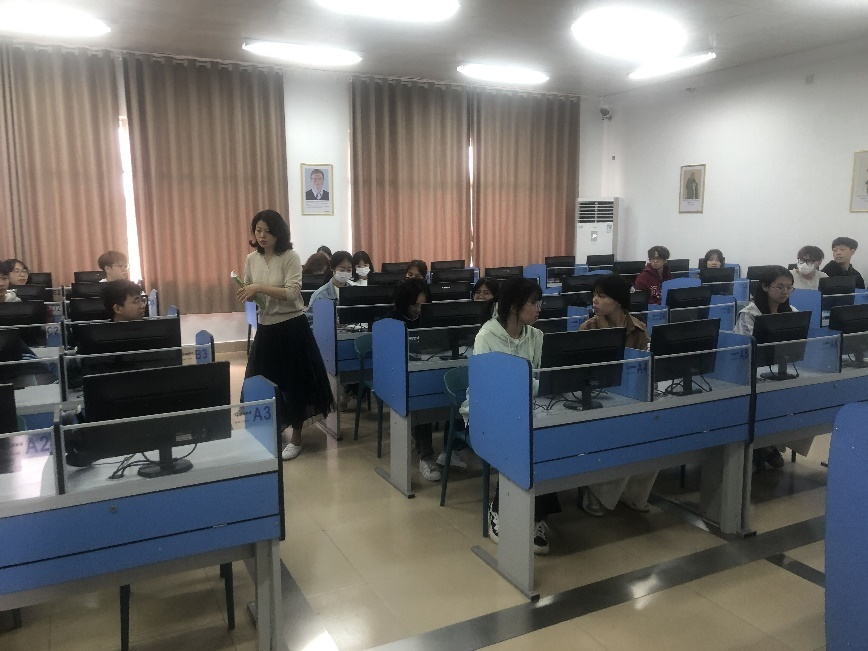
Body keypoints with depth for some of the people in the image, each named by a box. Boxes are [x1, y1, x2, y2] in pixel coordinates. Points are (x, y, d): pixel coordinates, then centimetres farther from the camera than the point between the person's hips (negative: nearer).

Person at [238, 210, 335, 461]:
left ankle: (296, 438, 18)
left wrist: (260, 288, -27)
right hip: (266, 328, 6)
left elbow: (292, 293, -21)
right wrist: (245, 294, -10)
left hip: (292, 327, -5)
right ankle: (280, 426, 36)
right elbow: (250, 293, 13)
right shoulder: (252, 259, 5)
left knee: (295, 382, 3)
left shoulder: (290, 257, -12)